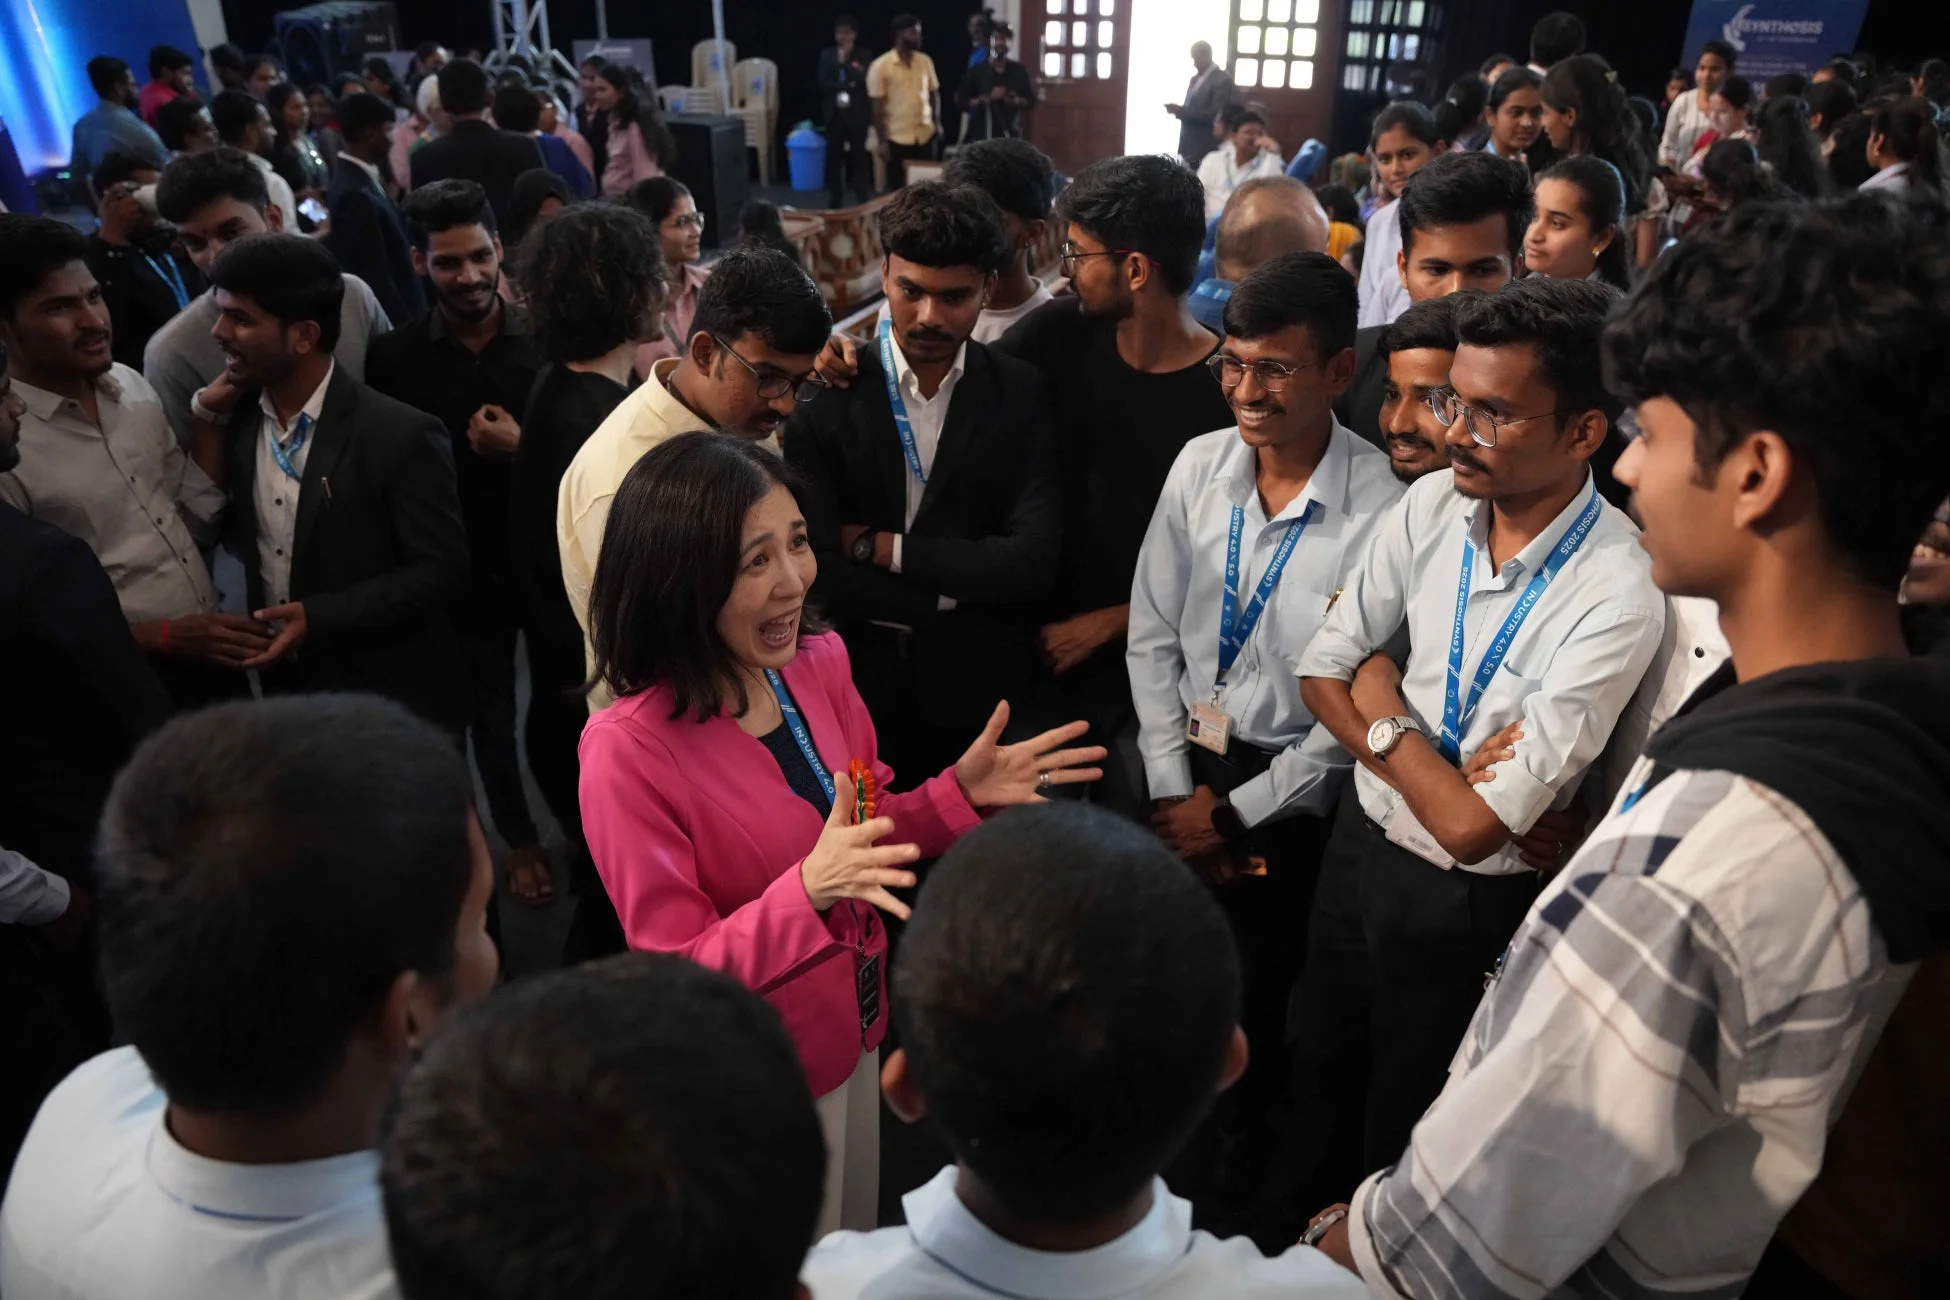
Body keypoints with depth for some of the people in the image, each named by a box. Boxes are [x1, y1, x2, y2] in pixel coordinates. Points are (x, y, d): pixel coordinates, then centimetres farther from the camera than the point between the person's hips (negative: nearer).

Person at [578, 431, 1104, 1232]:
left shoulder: (820, 662, -9)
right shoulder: (629, 749, -28)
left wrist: (961, 793, -13)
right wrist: (808, 891, -37)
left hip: (854, 1032, 6)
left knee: (861, 1257, 28)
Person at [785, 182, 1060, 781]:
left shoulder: (1022, 394, -4)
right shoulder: (825, 396, -7)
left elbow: (1032, 562, -14)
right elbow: (819, 572, -14)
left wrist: (880, 547, -14)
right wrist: (955, 596, -11)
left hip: (983, 693, 1)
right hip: (856, 690, 0)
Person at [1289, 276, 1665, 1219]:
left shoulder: (1618, 597, -29)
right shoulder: (1430, 507, -11)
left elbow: (1470, 825, -28)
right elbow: (1323, 671, -3)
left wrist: (1384, 711, -14)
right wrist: (1407, 751, -18)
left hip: (1465, 903, -6)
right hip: (1360, 838, 6)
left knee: (1403, 1133, 19)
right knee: (1316, 1074, 28)